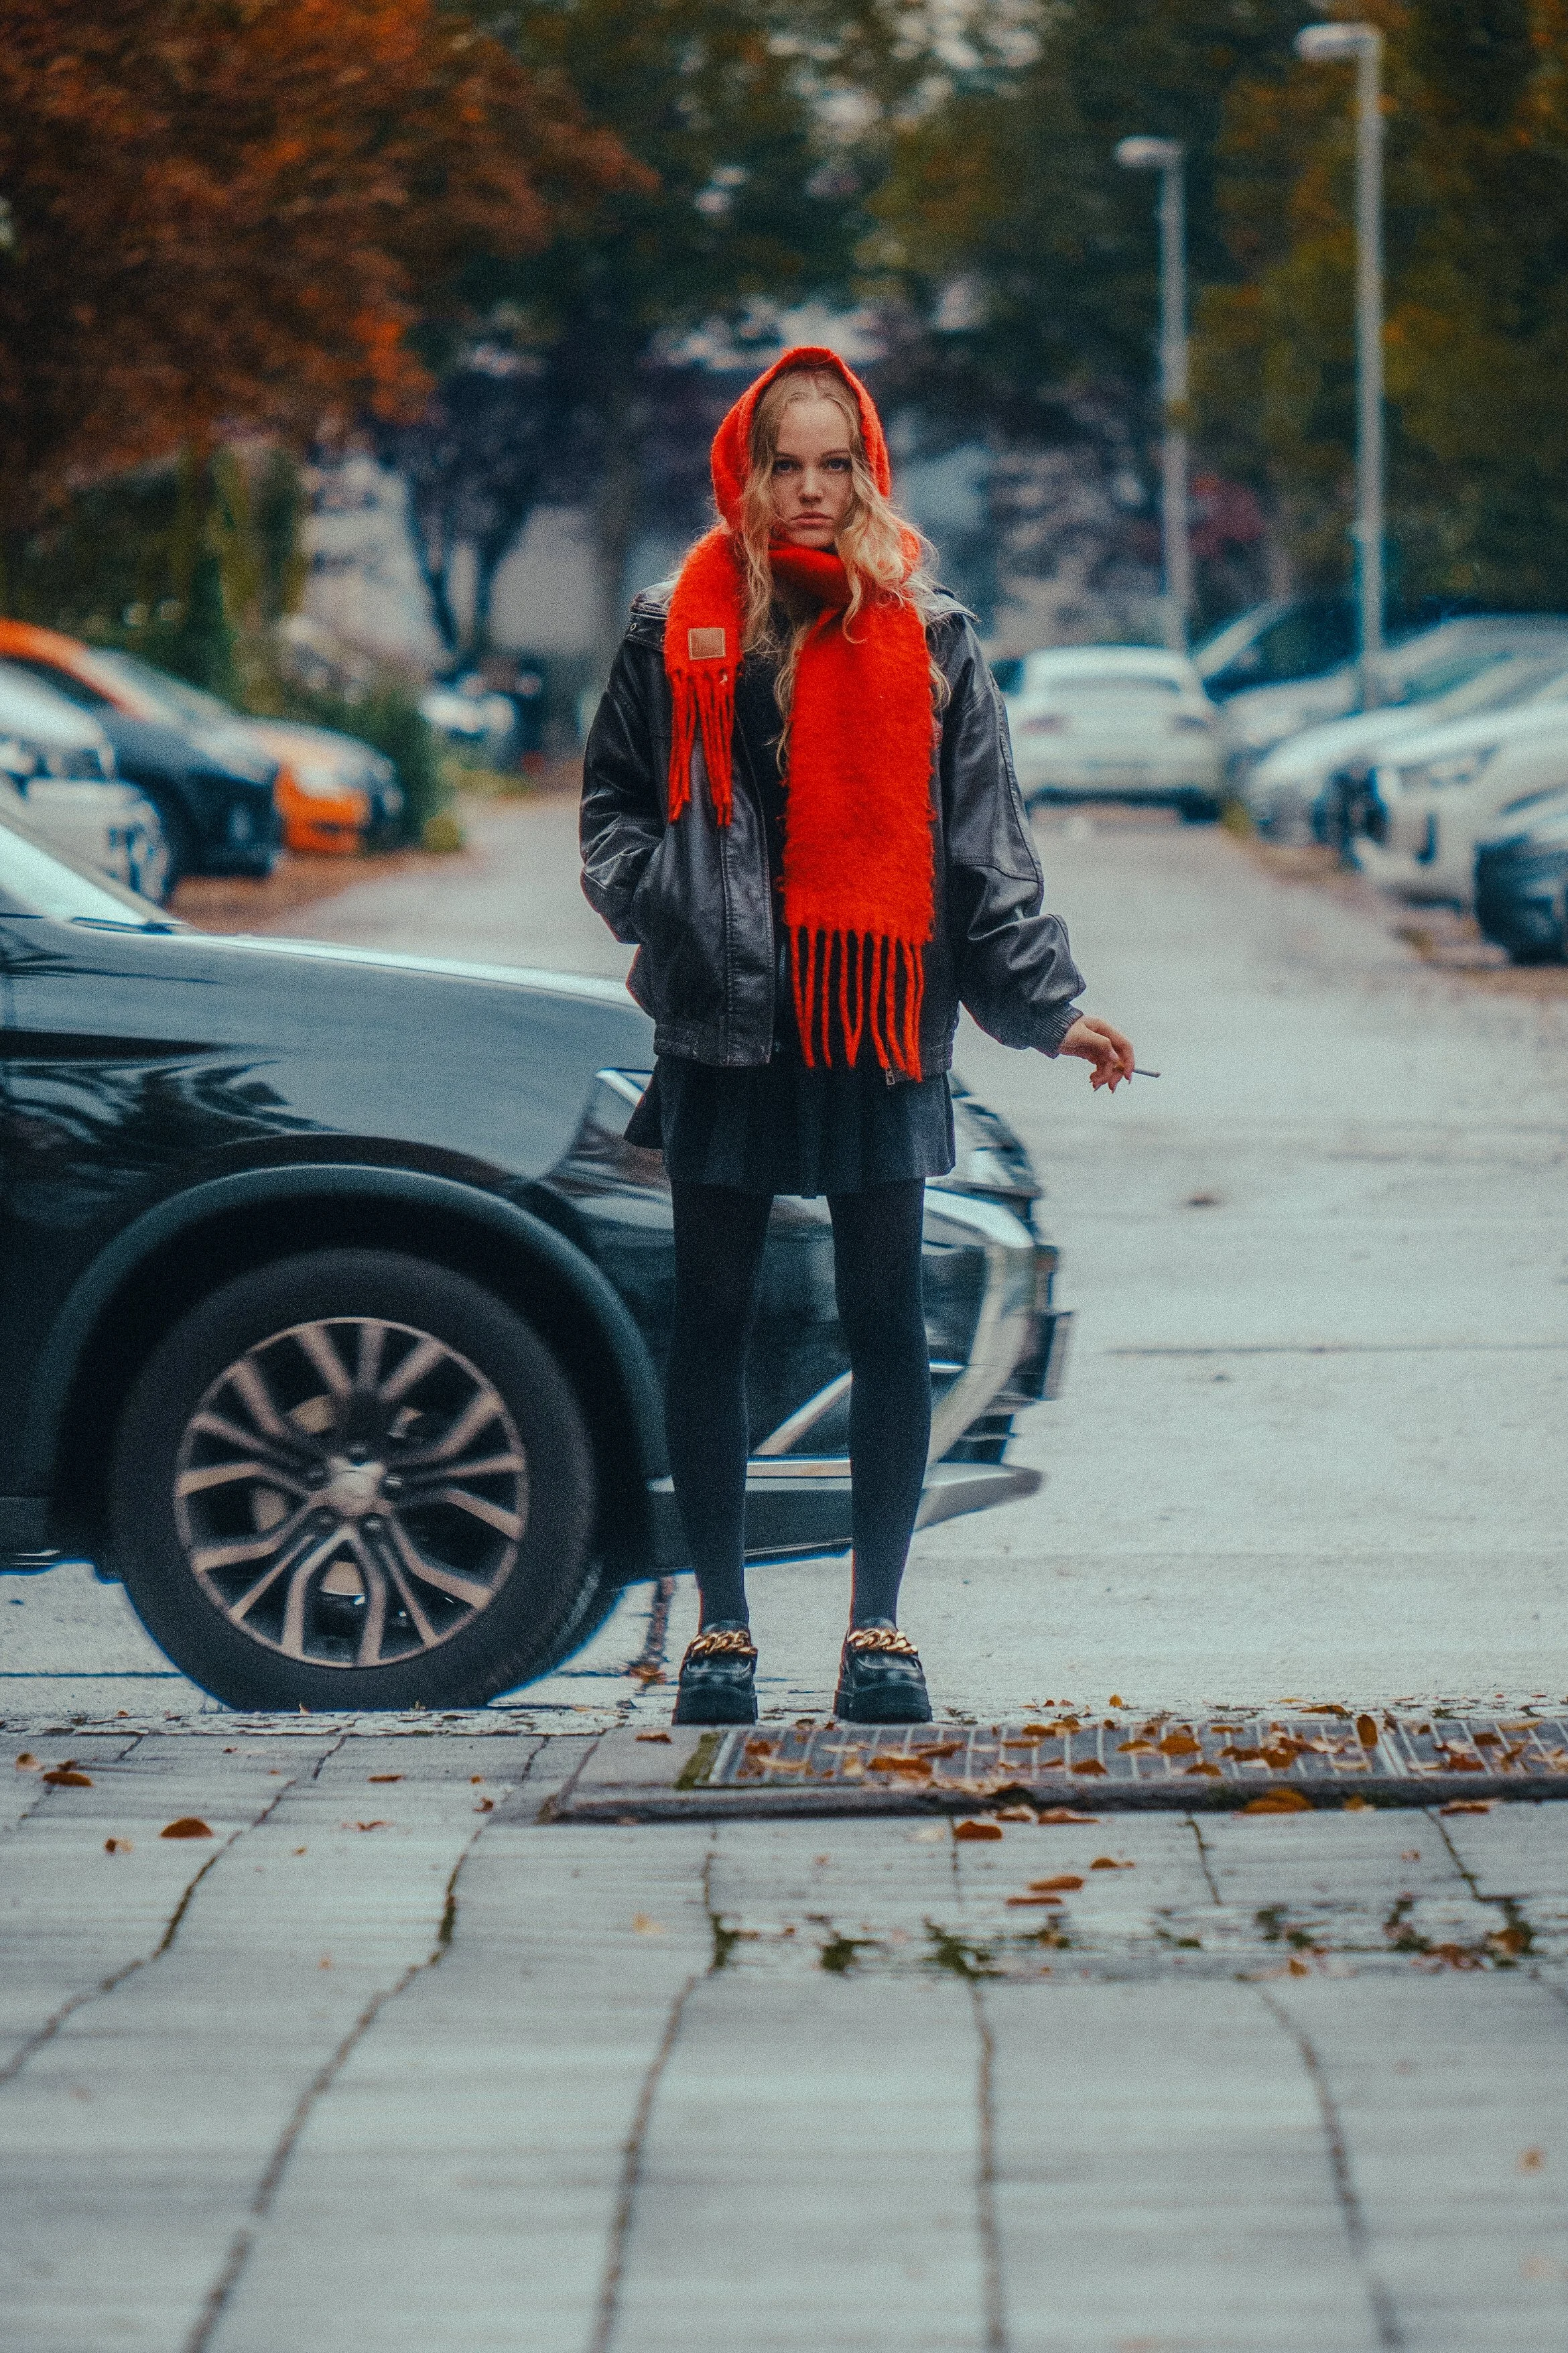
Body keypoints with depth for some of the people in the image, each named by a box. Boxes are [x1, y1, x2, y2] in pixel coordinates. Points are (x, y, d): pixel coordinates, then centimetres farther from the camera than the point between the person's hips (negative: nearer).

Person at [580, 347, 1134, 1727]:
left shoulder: (928, 639, 4)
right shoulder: (676, 636, 4)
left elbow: (985, 844, 5)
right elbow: (615, 798, 13)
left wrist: (1050, 1003, -3)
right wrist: (649, 892, -8)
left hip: (880, 1025, 0)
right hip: (723, 1022, 0)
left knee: (886, 1323, 3)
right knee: (714, 1323, 5)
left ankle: (879, 1626, 12)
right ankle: (722, 1626, 15)